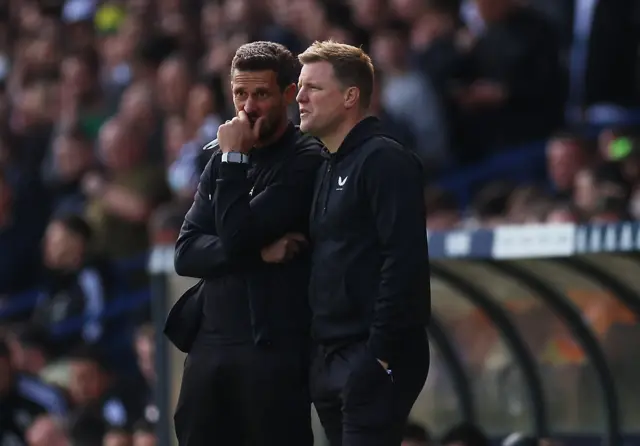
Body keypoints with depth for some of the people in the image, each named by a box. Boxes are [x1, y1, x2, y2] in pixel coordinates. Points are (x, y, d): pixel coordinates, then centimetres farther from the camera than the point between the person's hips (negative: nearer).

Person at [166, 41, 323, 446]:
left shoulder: (306, 161, -6)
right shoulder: (221, 161, 14)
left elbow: (236, 235, -15)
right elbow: (186, 254, 5)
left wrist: (234, 159, -7)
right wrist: (256, 250, -10)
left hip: (274, 347, -6)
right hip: (210, 343, 6)